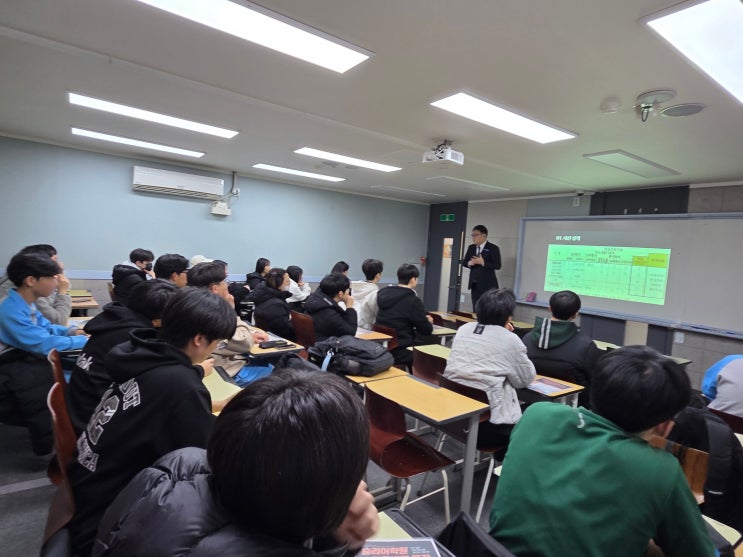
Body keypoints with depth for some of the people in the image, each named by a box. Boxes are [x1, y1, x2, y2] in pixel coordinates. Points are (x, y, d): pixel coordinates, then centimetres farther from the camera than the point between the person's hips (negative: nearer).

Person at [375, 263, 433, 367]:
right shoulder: (413, 300, -15)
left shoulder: (384, 293, 6)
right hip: (400, 351, -7)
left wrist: (423, 319, 22)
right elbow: (426, 330, -7)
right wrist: (429, 323, 15)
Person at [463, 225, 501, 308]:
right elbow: (464, 262, 15)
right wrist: (469, 263, -8)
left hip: (487, 285, -6)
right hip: (474, 284, 6)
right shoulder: (471, 247, 12)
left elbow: (497, 265, -13)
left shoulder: (493, 248, -7)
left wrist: (482, 262, -24)